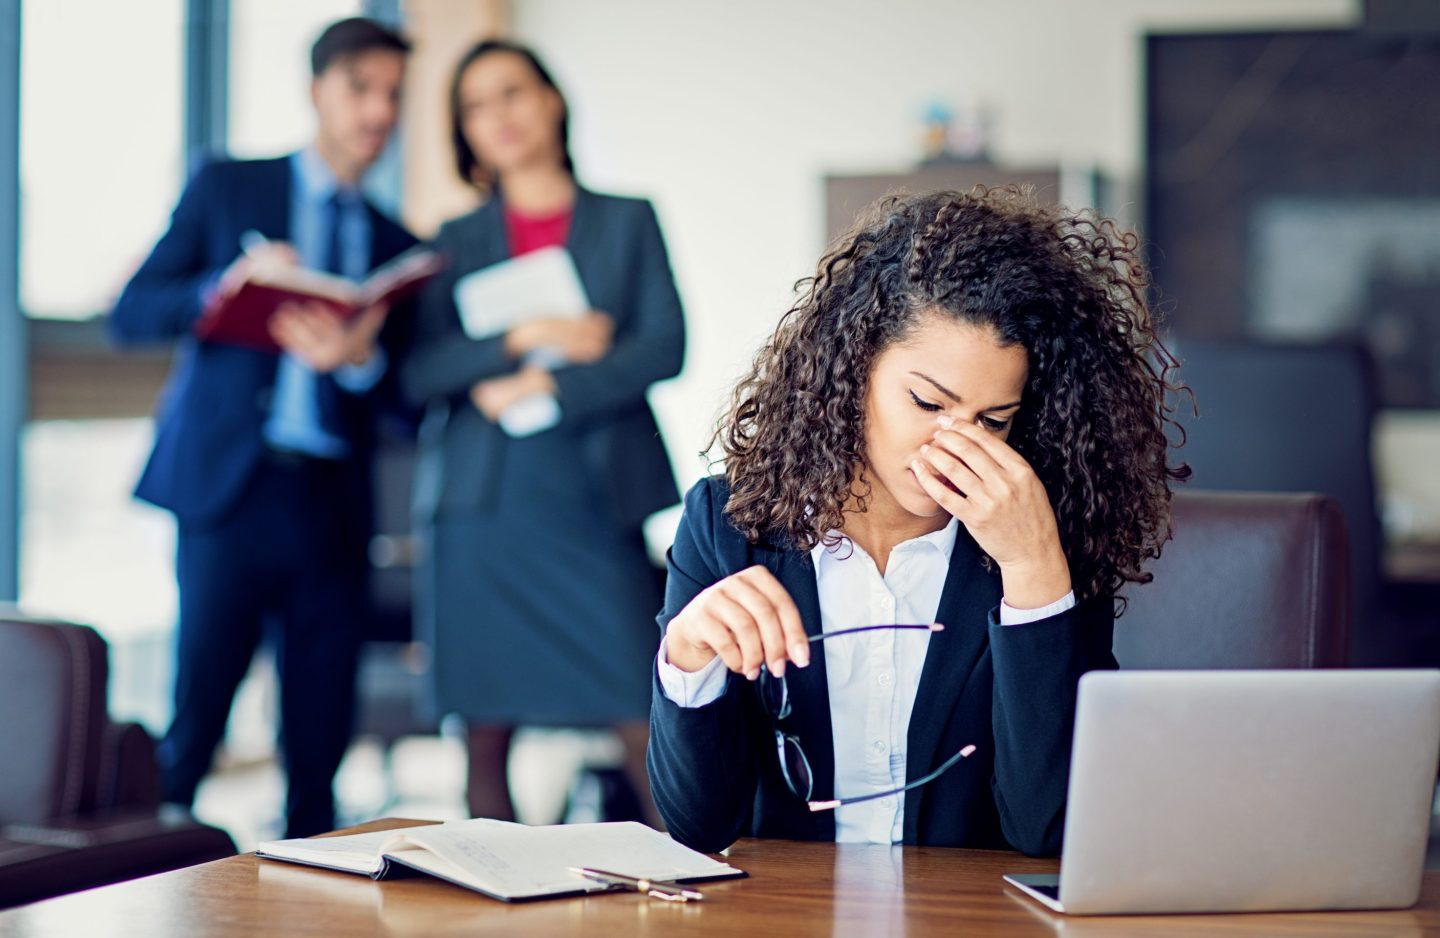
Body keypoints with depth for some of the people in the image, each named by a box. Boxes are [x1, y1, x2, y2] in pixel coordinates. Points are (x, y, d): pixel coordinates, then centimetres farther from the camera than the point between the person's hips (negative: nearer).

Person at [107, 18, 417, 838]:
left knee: (321, 735, 2)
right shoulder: (228, 188, 10)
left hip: (335, 508, 3)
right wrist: (229, 284, -14)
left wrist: (359, 359, -9)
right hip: (233, 488, -3)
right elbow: (131, 315, 3)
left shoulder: (396, 245, 18)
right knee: (194, 717, -8)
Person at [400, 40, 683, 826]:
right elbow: (417, 372, 4)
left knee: (646, 724, -10)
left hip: (592, 502, -1)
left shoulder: (626, 222, 12)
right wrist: (524, 338, -9)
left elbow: (665, 346, -1)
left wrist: (546, 388, -9)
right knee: (485, 732, 0)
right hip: (481, 502, 2)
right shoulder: (458, 240, 15)